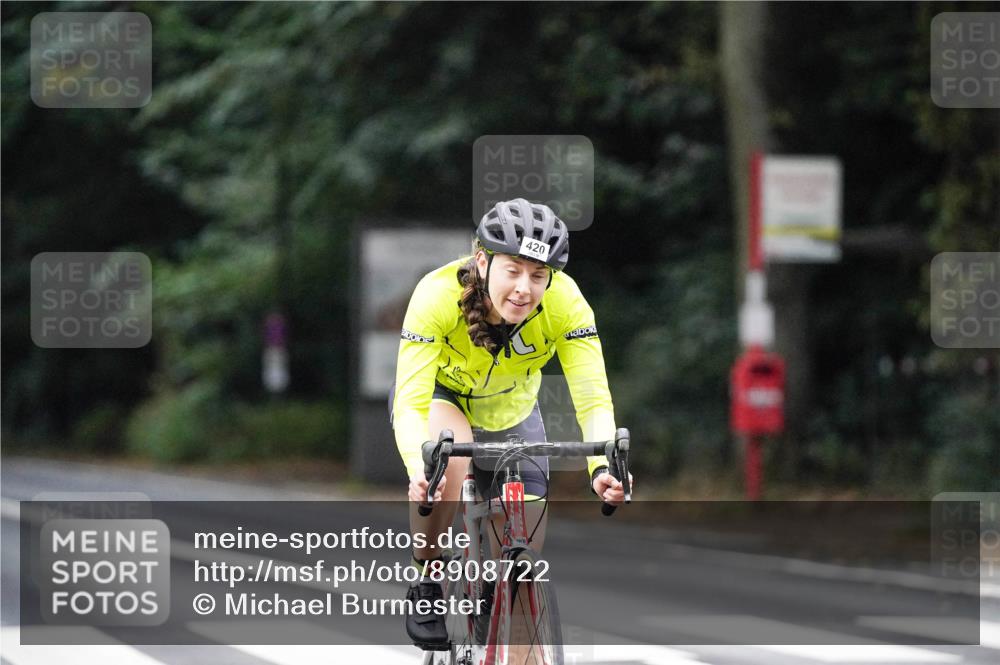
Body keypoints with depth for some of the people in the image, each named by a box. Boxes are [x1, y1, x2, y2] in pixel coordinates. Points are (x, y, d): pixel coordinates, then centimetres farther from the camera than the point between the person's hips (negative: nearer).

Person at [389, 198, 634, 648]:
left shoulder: (565, 303, -30)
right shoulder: (439, 295, -36)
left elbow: (593, 399, -34)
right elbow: (411, 403, -40)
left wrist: (602, 468, -53)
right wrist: (420, 470, -59)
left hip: (510, 415, 2)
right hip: (438, 398, -2)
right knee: (449, 455, -38)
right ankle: (425, 584, -15)